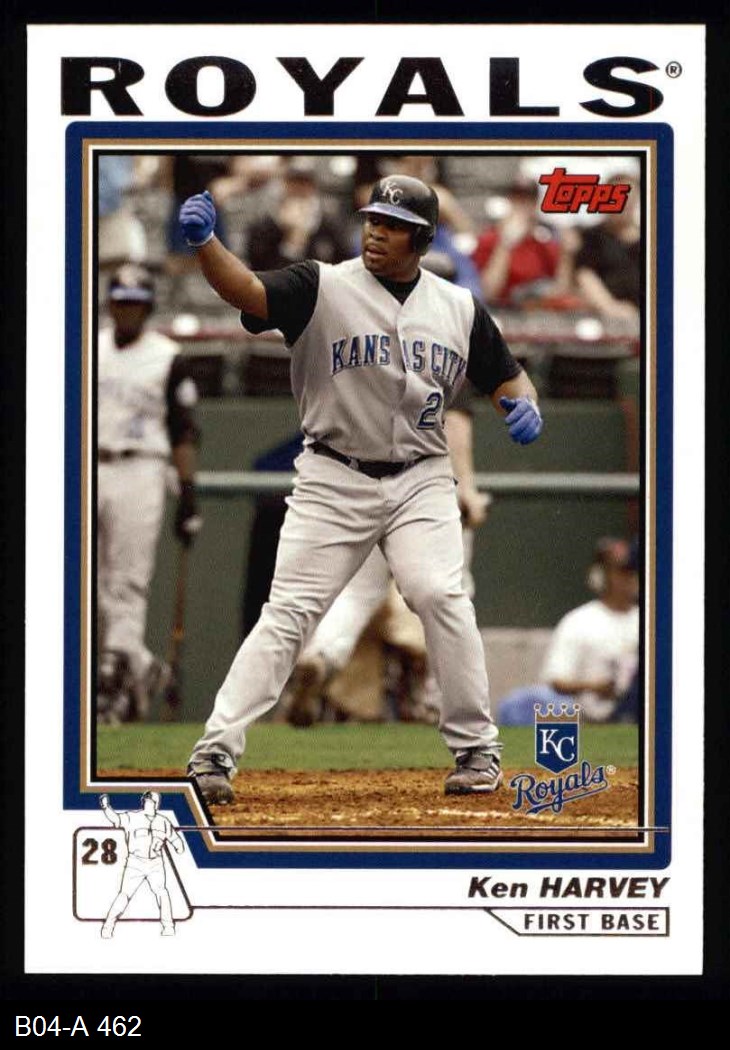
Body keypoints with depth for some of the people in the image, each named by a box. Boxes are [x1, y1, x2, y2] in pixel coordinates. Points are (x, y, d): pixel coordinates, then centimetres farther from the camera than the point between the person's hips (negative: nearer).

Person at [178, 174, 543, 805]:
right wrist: (205, 242, -41)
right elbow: (246, 291, -21)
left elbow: (505, 376, 15)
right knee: (289, 611, -8)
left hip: (421, 480, 2)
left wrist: (524, 405, -8)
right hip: (333, 481, -2)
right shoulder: (324, 288, -5)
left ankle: (477, 749, -3)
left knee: (440, 595, -17)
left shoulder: (459, 308, 6)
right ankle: (216, 752, -7)